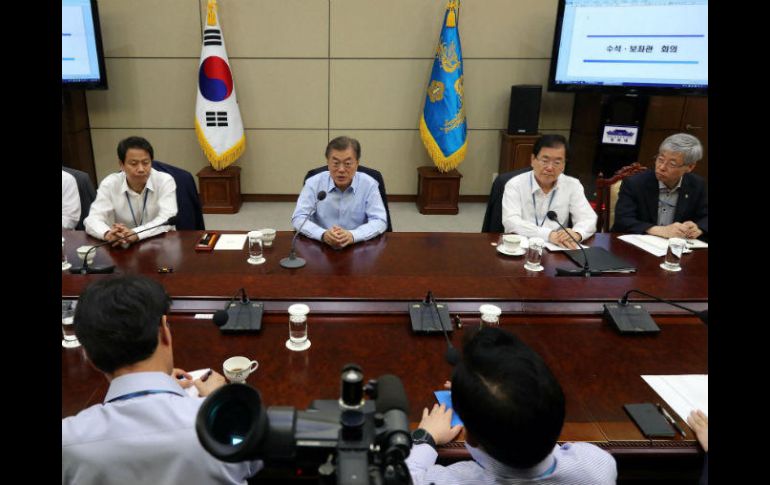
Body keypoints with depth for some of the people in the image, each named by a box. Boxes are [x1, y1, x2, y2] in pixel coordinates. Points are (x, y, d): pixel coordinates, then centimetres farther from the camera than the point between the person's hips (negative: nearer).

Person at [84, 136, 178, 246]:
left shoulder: (165, 181, -8)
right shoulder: (109, 184, -3)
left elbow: (167, 220, -19)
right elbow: (92, 220, -11)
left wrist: (135, 234, -35)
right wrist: (107, 234, -35)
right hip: (123, 247, 1)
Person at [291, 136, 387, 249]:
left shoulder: (369, 184, -4)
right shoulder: (313, 183, -2)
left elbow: (379, 221, -8)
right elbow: (298, 218, -5)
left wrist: (353, 235, -26)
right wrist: (323, 234, -24)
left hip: (358, 247, 0)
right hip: (321, 247, 1)